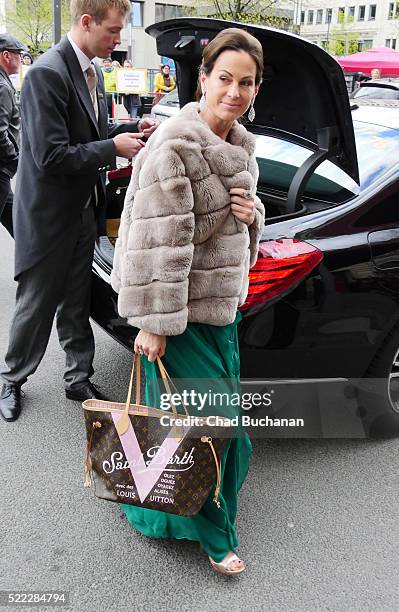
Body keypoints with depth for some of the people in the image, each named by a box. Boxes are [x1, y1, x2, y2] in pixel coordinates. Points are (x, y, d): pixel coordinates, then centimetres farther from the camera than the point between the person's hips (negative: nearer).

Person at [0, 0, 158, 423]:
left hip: (83, 210, 8)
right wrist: (113, 147, -19)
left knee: (76, 303, 17)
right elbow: (50, 156, -25)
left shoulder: (92, 71, 7)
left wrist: (132, 130, 0)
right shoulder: (47, 73, -21)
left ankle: (78, 379, 32)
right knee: (36, 306, 8)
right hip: (48, 214, -8)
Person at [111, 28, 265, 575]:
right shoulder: (175, 146, -19)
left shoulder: (240, 145, 8)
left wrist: (252, 212, -4)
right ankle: (208, 532, 25)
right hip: (183, 308, -8)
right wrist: (154, 322, -23)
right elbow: (159, 242, -23)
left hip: (222, 302, 9)